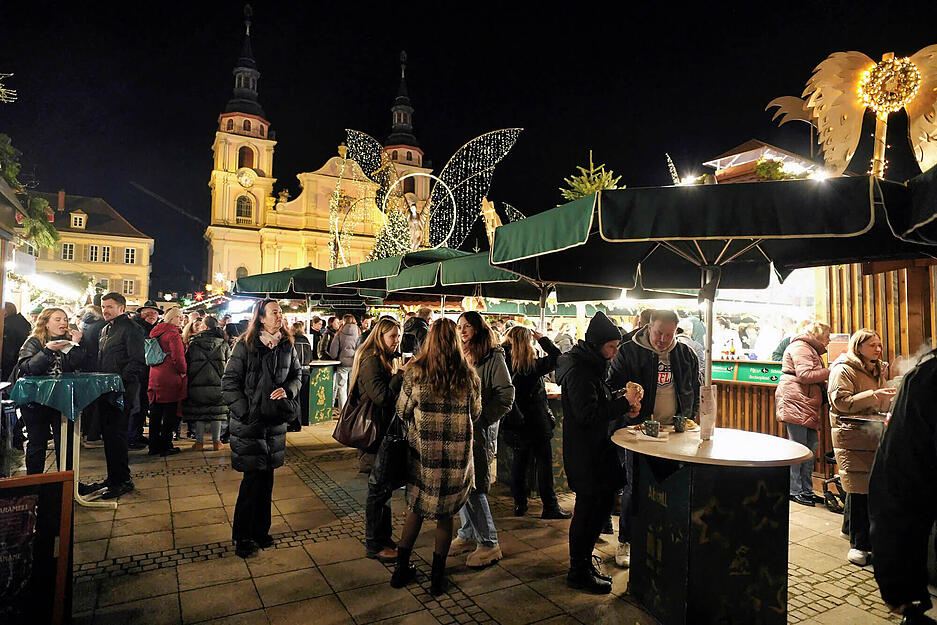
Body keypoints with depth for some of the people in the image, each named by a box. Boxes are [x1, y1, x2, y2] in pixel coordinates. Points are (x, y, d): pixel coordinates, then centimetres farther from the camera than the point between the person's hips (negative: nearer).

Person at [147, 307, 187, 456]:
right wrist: (183, 371, -4)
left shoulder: (155, 332, 14)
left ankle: (154, 446, 21)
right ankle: (166, 446, 5)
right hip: (170, 379, -9)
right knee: (170, 413, 0)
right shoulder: (173, 334, -13)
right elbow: (178, 357, -20)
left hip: (154, 377, 9)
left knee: (155, 413, 14)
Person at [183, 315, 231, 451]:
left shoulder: (193, 343, 3)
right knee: (217, 410, 7)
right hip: (218, 382, 0)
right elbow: (229, 361, 5)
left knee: (199, 411, 9)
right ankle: (216, 441, 11)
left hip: (198, 383, 0)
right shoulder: (223, 343, 3)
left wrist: (188, 378, 14)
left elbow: (186, 361, 5)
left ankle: (199, 441, 13)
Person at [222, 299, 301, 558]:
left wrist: (288, 390, -7)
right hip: (249, 423, -4)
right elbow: (229, 382, -9)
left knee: (267, 477, 13)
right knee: (253, 478, 0)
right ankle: (242, 536, 18)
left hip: (276, 420, 5)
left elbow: (296, 374, 14)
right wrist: (244, 412, -13)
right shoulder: (245, 346, -10)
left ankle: (260, 530, 29)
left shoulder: (286, 345, 4)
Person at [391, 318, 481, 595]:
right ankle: (437, 576, 25)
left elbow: (402, 411, -1)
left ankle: (401, 568, 30)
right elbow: (476, 413, 5)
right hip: (457, 455, 0)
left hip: (422, 450, 0)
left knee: (416, 509, 17)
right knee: (445, 514, 14)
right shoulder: (468, 375, -7)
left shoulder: (415, 371, -9)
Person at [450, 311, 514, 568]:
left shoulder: (493, 357, -10)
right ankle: (468, 534, 30)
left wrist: (479, 420, -15)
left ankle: (489, 543, 11)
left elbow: (506, 396, -12)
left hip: (480, 430, -7)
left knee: (473, 487, -4)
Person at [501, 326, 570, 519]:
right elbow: (557, 357, -11)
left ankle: (519, 504, 24)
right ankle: (550, 507, 12)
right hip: (535, 422, -5)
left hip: (515, 423, 6)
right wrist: (543, 339, -5)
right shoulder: (533, 365, -18)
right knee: (544, 461, 5)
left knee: (519, 460, 17)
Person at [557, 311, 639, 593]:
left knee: (602, 503, 18)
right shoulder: (579, 371, -20)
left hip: (597, 450, 10)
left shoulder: (592, 366, 11)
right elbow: (588, 414, -26)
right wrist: (623, 403, -19)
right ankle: (578, 572, 19)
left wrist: (624, 404, 3)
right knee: (588, 508, 1)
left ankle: (583, 562, 34)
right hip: (585, 454, -10)